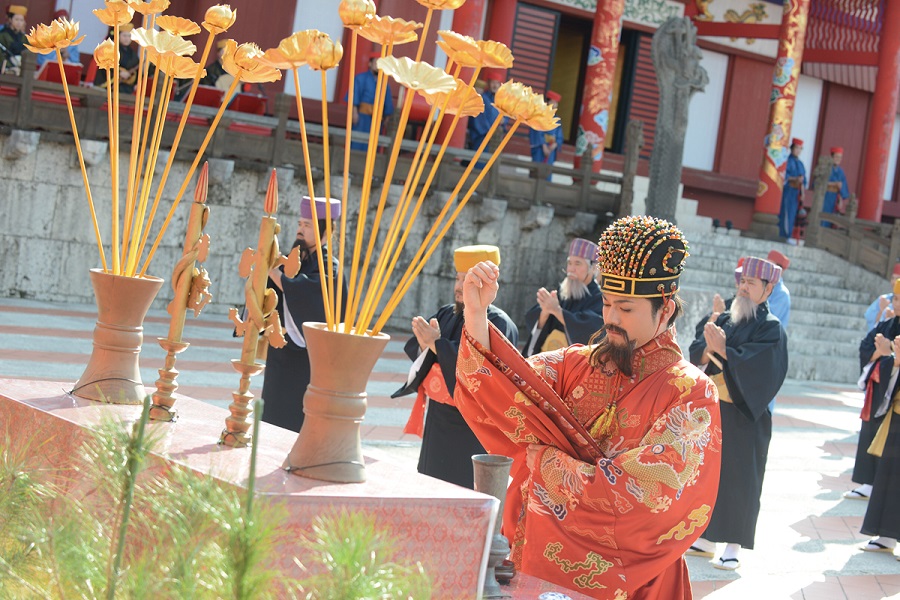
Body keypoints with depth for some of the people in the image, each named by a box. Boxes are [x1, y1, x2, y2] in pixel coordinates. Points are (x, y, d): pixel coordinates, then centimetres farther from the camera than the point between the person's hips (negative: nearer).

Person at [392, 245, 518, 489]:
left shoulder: (498, 324, -12)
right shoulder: (446, 314, 10)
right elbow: (413, 349, 5)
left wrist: (437, 343, -24)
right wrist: (425, 343, -18)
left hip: (469, 430, -7)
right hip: (437, 423, 7)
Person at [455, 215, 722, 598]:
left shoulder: (691, 394, -7)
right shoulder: (576, 364, 7)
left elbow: (637, 494, -15)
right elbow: (505, 388, -6)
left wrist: (543, 461, -8)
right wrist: (475, 315, -20)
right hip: (540, 549, 5)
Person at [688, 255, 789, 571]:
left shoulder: (771, 328, -6)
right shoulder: (724, 319, 10)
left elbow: (756, 364, -21)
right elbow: (696, 352, 1)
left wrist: (723, 349, -28)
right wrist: (709, 348, -20)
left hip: (744, 415, -5)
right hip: (711, 408, 6)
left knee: (738, 477, -1)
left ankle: (734, 545, 7)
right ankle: (707, 537, 22)